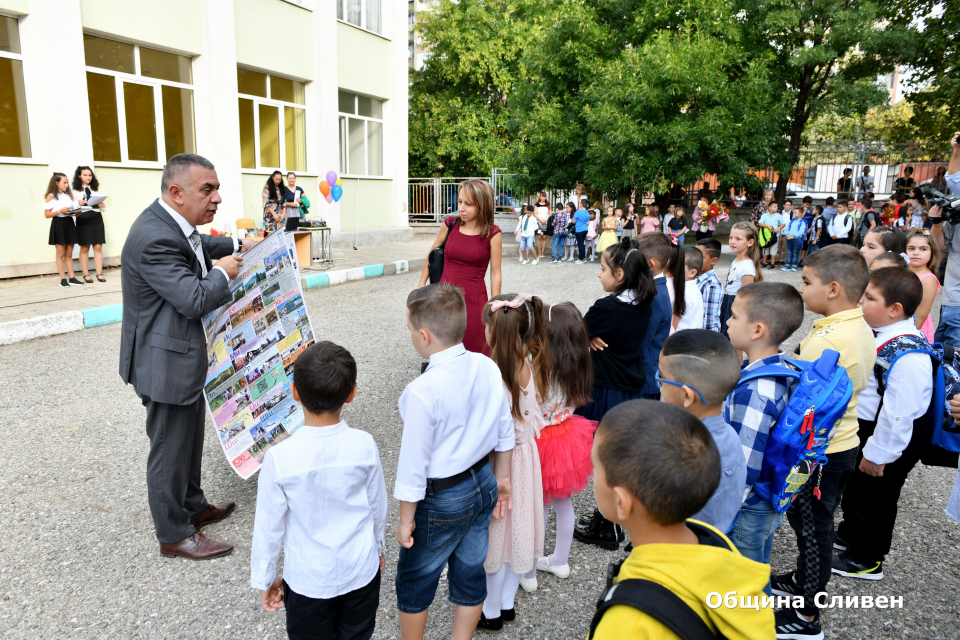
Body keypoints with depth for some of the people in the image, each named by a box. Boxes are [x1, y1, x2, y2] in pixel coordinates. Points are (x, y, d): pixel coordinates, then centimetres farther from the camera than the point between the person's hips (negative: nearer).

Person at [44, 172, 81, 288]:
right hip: (58, 224, -5)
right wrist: (60, 211, -19)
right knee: (60, 253, 0)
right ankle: (63, 279, 3)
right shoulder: (51, 196, -3)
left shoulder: (68, 195, 13)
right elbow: (47, 214, -6)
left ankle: (72, 277, 10)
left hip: (69, 223, 5)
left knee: (69, 253, 8)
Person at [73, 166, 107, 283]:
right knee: (84, 248, 0)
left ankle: (99, 273, 2)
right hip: (83, 219, -3)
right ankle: (86, 274, 5)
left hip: (96, 218, 3)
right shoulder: (76, 190, 6)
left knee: (98, 246, -1)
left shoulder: (96, 189, 16)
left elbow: (104, 208, 13)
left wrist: (101, 204, -8)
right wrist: (78, 204, -21)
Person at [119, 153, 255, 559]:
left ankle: (193, 507, 43)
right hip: (166, 364, -10)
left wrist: (238, 246, 12)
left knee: (190, 439, 24)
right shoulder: (154, 239, -28)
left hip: (186, 356, 10)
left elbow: (199, 245, 26)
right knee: (170, 449, 6)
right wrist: (223, 273, -13)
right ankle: (174, 534, 24)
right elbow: (195, 299, -30)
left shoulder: (175, 223, 3)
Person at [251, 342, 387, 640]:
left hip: (308, 579, -1)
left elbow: (268, 526, -12)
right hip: (361, 570, 1)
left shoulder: (279, 458, -24)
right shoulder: (364, 445, -19)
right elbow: (377, 504, -3)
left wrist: (264, 579, 6)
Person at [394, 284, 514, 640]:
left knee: (415, 580, 18)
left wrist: (406, 519, -7)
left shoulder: (422, 392, -29)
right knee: (471, 570, 23)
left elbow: (414, 463, -21)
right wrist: (501, 479, 16)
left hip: (443, 500, -6)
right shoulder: (488, 368, -10)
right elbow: (505, 431, 2)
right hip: (484, 484, 6)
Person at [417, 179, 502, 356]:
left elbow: (495, 274, -3)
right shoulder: (450, 224, 1)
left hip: (474, 300, -3)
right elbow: (431, 255, 15)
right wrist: (421, 285, 18)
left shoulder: (492, 234, -6)